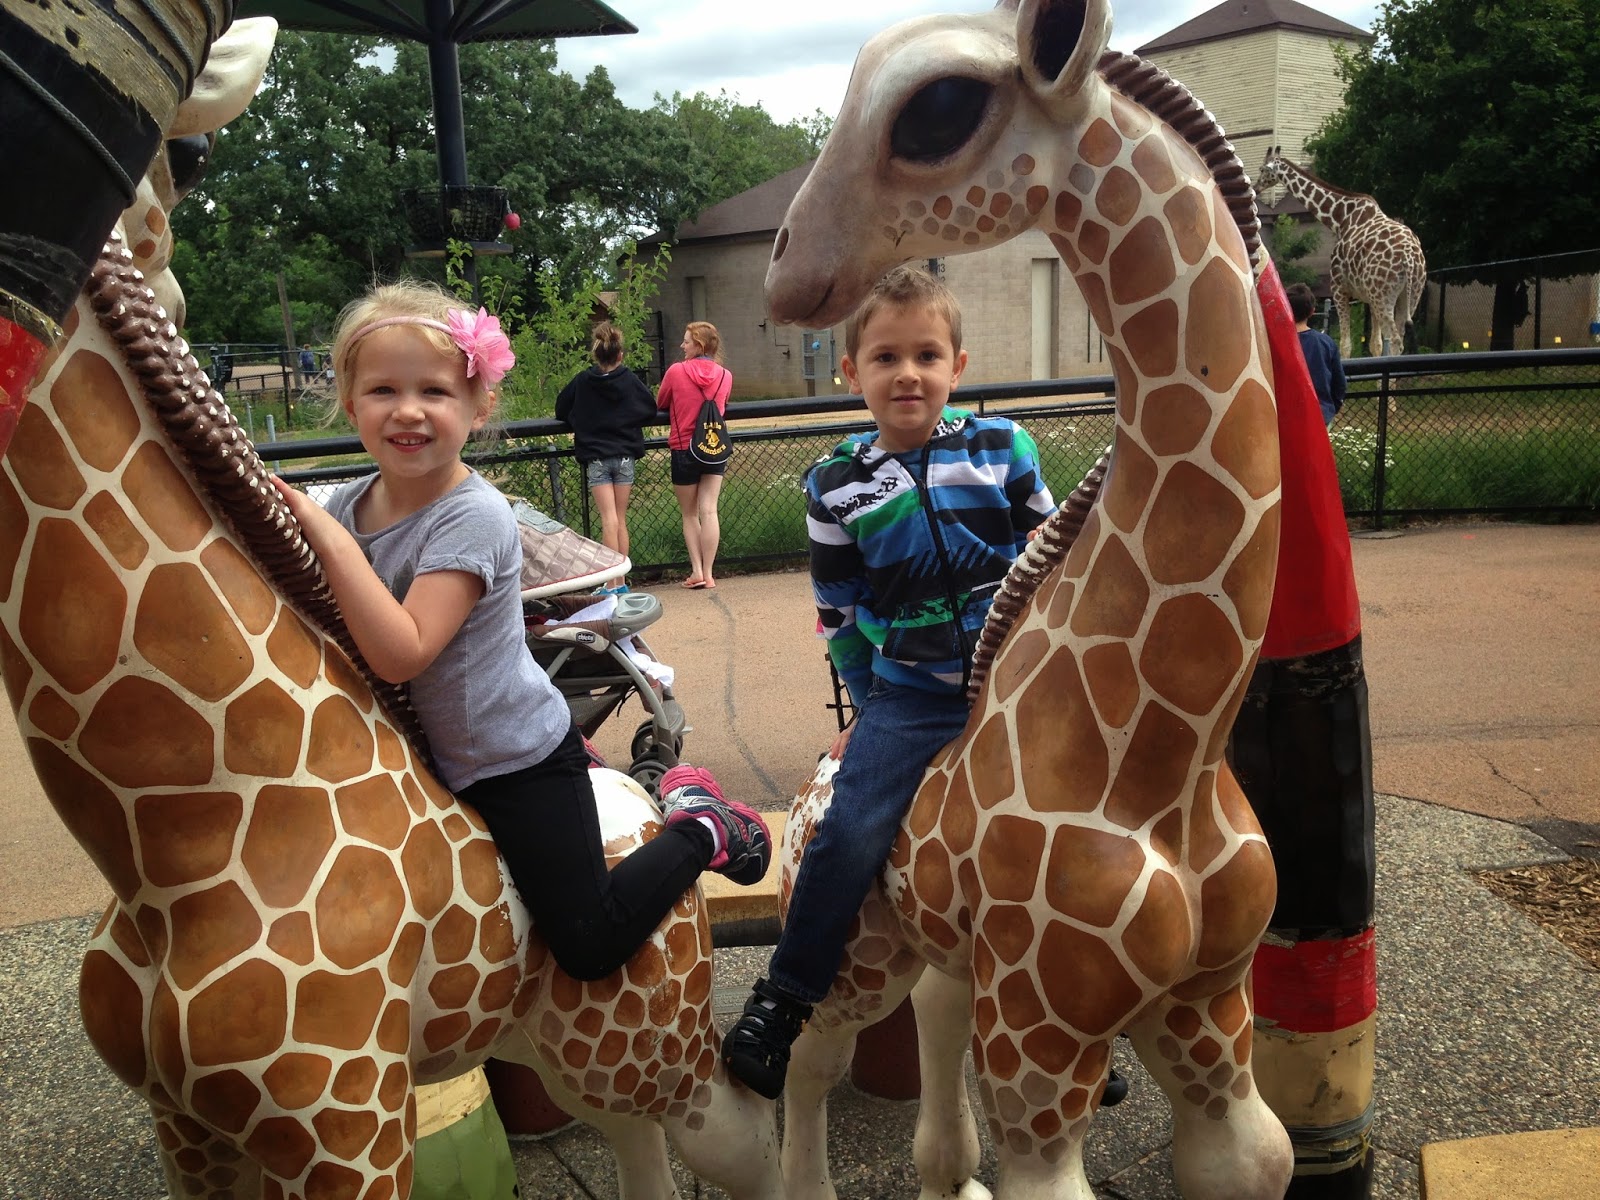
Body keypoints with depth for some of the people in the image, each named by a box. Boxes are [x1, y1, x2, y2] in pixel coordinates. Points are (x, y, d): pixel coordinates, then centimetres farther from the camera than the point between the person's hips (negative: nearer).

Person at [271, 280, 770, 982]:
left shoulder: (473, 517, -24)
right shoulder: (347, 504, -2)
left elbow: (400, 653, -33)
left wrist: (325, 536, -33)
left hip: (516, 759, -7)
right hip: (426, 754, 7)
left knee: (589, 948, -9)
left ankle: (699, 826, 13)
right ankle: (575, 766, 39)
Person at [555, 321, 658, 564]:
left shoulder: (582, 381, -5)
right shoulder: (630, 380, -5)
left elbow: (561, 411, 6)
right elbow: (650, 410, 7)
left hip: (595, 458, -1)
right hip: (625, 456, 1)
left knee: (609, 520, -6)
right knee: (621, 520, 10)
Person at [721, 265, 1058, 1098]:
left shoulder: (1004, 450, -1)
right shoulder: (838, 487, -1)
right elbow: (840, 612, 6)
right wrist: (869, 708, 8)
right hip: (908, 694, -1)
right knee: (851, 833, -18)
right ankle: (782, 1000, 2)